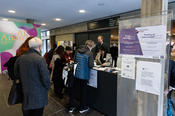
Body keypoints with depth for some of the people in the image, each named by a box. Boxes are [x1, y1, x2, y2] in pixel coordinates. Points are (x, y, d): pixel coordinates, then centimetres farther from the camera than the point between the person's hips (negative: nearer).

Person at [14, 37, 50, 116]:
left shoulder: (20, 58, -2)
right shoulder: (40, 59, -21)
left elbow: (16, 74, 8)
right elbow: (45, 77, -21)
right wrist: (47, 87, -2)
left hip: (25, 93, 5)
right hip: (38, 95, -5)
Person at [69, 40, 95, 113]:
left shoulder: (77, 51, 2)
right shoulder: (90, 53, -13)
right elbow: (91, 65, -17)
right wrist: (90, 64, 4)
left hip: (75, 73, 5)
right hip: (84, 75, -4)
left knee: (73, 89, 17)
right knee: (83, 90, 12)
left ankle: (71, 107, 29)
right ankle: (83, 108, 28)